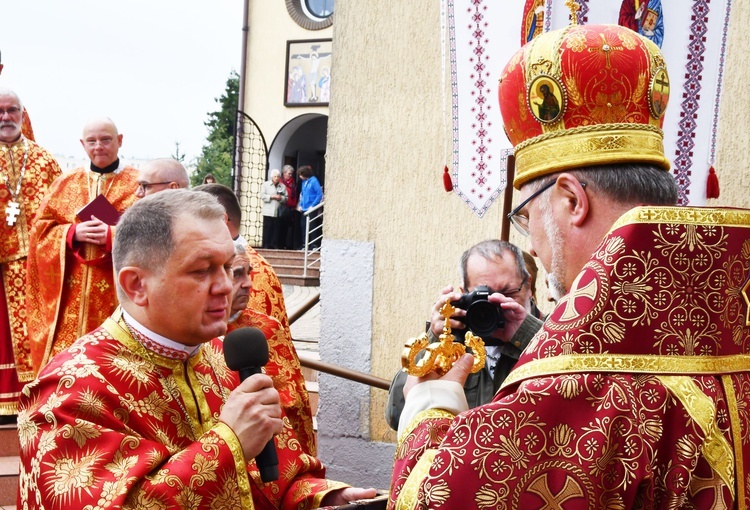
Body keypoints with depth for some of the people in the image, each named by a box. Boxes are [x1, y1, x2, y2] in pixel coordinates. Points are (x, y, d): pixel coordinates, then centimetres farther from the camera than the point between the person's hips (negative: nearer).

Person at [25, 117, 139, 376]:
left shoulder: (139, 184, 3)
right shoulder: (64, 184, 12)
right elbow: (41, 229, 7)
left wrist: (113, 235, -19)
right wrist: (73, 233, -11)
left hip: (118, 295, -2)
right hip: (71, 295, 3)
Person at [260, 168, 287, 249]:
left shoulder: (283, 186, 14)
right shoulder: (266, 184, 10)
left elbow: (286, 198, 8)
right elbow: (262, 196, -1)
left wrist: (281, 198, -12)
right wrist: (271, 197, -11)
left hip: (278, 212, 2)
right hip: (268, 211, -2)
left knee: (276, 229, 0)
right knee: (267, 229, -3)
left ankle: (275, 245, 5)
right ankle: (266, 245, 1)